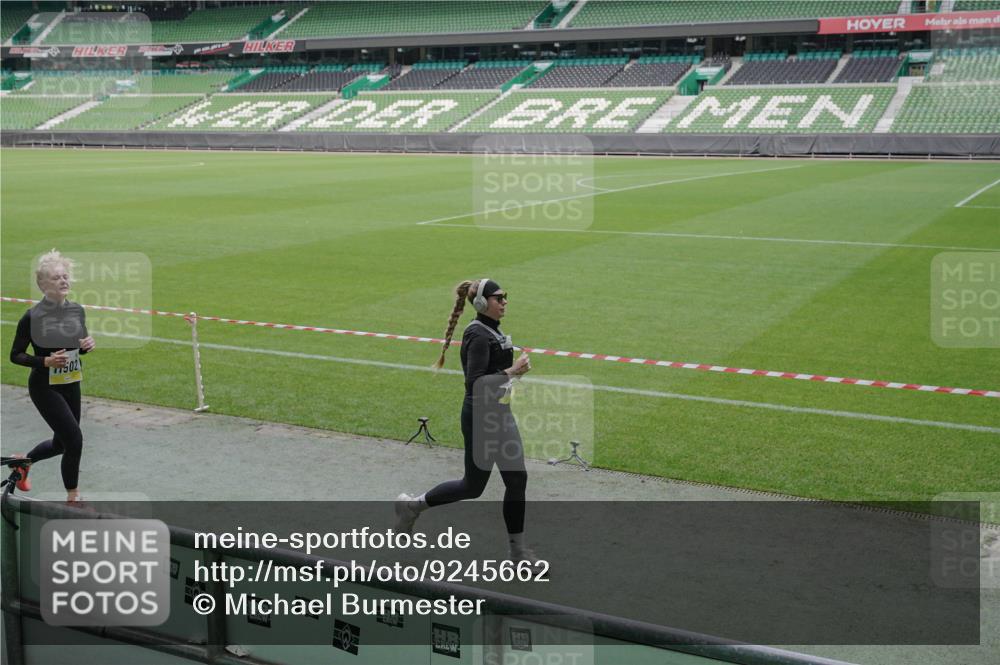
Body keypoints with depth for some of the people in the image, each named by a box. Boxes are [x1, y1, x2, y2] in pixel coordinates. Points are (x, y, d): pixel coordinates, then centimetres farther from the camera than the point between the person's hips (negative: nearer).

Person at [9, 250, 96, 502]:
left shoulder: (77, 311, 0)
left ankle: (23, 460, 46)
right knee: (74, 439, -11)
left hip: (71, 385, 6)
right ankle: (73, 497, 7)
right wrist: (46, 361, -24)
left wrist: (88, 345, -9)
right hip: (45, 387, -6)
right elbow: (15, 355, -9)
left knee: (61, 443, 16)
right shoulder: (32, 317, -16)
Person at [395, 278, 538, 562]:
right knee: (473, 486, 4)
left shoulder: (491, 329, 10)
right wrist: (512, 371, -27)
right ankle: (412, 505, 23)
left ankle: (518, 550, 12)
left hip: (500, 413, 9)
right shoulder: (478, 336, -19)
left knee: (517, 479, 5)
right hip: (481, 418, -9)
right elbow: (475, 383, -26)